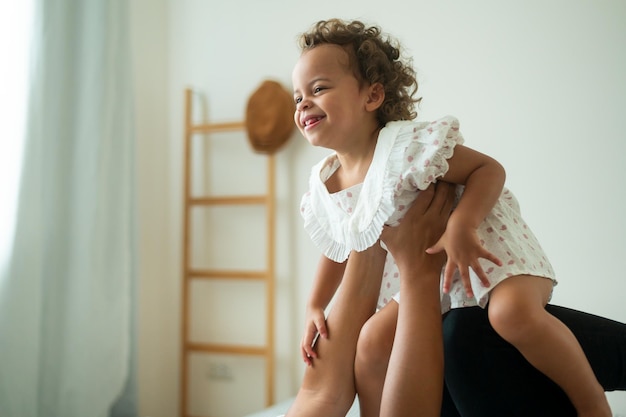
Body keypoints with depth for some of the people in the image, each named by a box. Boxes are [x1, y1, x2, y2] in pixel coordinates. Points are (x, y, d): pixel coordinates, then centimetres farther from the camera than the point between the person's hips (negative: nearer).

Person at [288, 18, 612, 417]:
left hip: (482, 246, -7)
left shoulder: (405, 146, -24)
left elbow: (489, 169, -21)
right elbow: (337, 250, 15)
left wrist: (460, 227, -36)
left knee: (513, 311, -33)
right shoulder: (323, 185, -2)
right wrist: (314, 308, 11)